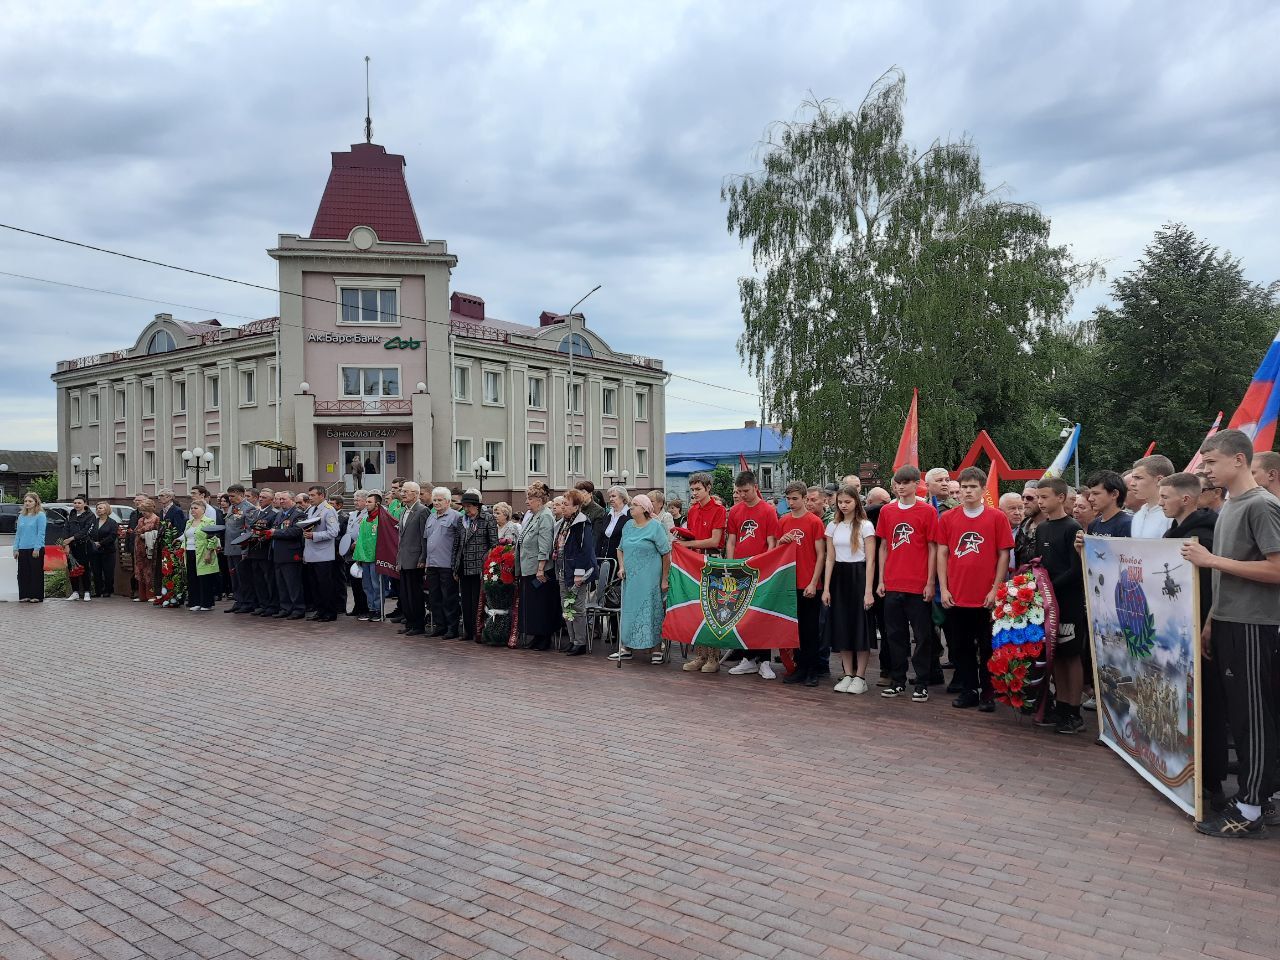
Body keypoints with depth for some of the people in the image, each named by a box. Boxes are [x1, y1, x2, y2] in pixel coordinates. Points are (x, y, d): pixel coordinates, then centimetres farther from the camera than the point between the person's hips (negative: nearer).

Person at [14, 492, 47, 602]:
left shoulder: (40, 515, -4)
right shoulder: (21, 516, 14)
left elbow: (41, 533, -9)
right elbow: (18, 533, 16)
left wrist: (37, 548, -15)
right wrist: (15, 548, 8)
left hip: (36, 549, -6)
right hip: (23, 549, 6)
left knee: (36, 573, -2)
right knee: (23, 573, 7)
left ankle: (36, 596, 3)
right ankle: (25, 595, 14)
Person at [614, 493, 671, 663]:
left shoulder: (655, 527, -8)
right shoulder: (628, 526, 11)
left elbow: (666, 554, -10)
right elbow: (621, 549, 22)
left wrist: (664, 579, -12)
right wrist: (621, 567, 6)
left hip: (650, 578, -6)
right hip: (630, 578, 6)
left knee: (652, 611, -1)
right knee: (628, 611, 9)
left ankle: (656, 650, 7)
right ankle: (626, 648, 18)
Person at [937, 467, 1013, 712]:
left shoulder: (997, 518, -1)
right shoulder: (948, 518, 5)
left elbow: (1004, 555, -1)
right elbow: (942, 554, 6)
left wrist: (996, 589, -7)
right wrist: (943, 589, 0)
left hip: (987, 597, -2)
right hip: (956, 597, 2)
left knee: (987, 648, 7)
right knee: (960, 647, 9)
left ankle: (987, 693, 19)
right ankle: (968, 690, 22)